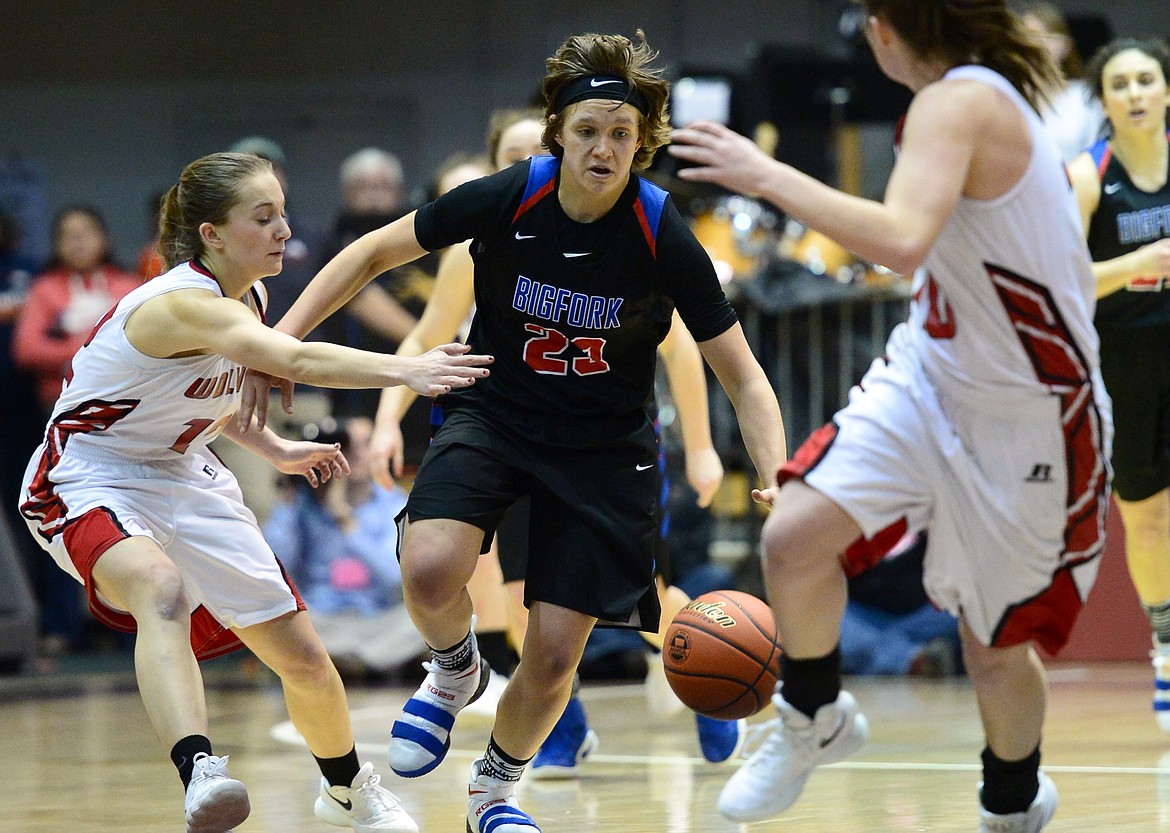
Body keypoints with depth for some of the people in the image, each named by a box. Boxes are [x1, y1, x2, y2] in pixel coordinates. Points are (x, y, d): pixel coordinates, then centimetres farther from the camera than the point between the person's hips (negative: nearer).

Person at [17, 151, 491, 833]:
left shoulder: (248, 299, -1)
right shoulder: (183, 303, -29)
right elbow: (293, 361, -47)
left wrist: (273, 449, 10)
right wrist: (404, 370, -58)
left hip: (183, 475, 9)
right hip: (92, 481, -8)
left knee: (304, 659, 10)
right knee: (161, 589, -42)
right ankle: (201, 774, -59)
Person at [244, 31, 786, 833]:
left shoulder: (666, 239, -19)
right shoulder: (506, 199, -17)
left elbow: (743, 376, -13)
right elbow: (374, 253, -3)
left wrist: (776, 480, -30)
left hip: (606, 445, 0)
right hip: (494, 413, 0)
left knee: (555, 657, -3)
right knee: (430, 571, -28)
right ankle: (456, 670, 8)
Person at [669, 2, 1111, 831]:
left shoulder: (959, 103, -24)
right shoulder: (987, 95, 3)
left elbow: (902, 241, -40)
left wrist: (767, 175, -34)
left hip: (1020, 422, -7)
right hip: (927, 378, 7)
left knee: (995, 651, 9)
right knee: (794, 537, -14)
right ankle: (815, 722, 11)